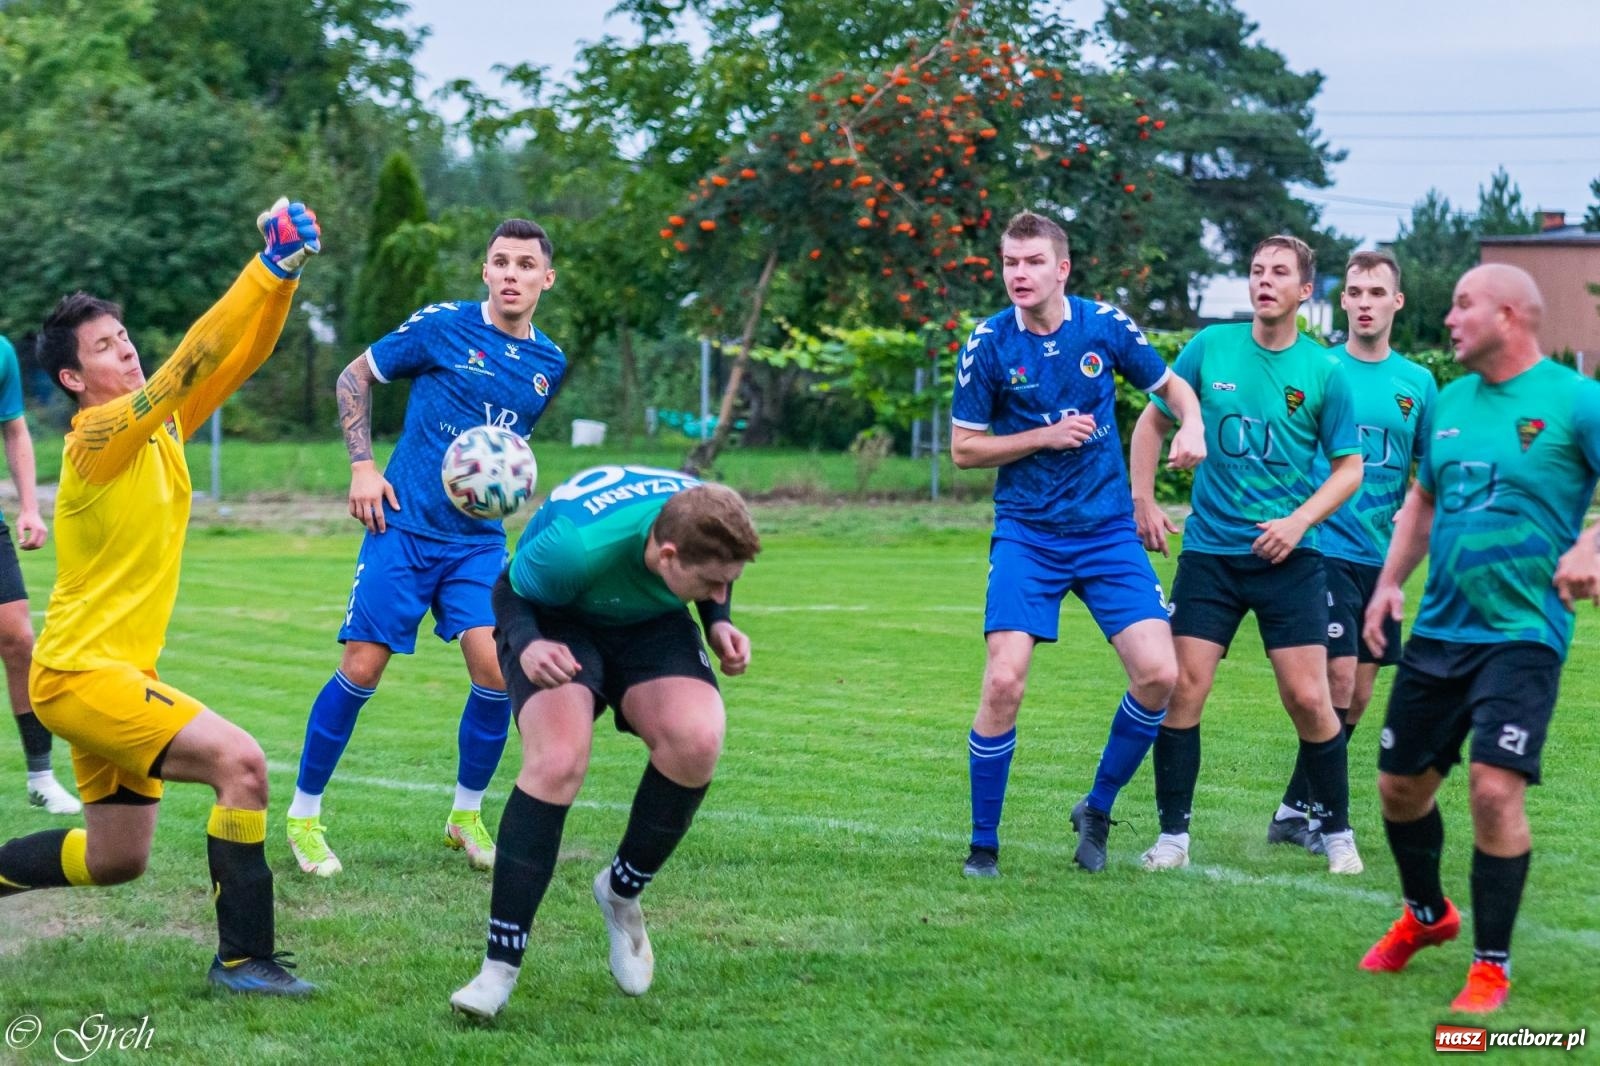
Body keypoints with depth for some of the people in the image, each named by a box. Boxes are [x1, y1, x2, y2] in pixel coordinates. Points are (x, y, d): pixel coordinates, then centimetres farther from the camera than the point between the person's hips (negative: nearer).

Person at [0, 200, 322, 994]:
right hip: (80, 672, -9)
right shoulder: (99, 435, -16)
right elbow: (190, 363, -29)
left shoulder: (164, 426, 7)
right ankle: (244, 957, -15)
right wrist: (267, 271, -32)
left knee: (116, 861, 18)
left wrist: (284, 274, -14)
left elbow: (243, 356, 1)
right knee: (239, 760, -22)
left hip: (114, 672, 9)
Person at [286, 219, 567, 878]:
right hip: (404, 527, -3)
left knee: (496, 669, -12)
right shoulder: (441, 327, -5)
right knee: (361, 669, -7)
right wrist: (362, 466, -5)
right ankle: (303, 814, 10)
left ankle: (466, 815, 9)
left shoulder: (549, 364, 8)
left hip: (479, 540, 3)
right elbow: (355, 376, 4)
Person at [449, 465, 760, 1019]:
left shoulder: (707, 532, -25)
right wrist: (526, 645, -39)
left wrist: (718, 622, -17)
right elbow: (509, 591, -19)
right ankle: (499, 967, -22)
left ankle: (621, 891, 1)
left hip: (652, 626, 4)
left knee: (697, 741, -27)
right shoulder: (576, 543, -40)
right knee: (557, 762, -31)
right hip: (558, 623, -4)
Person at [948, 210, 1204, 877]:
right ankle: (983, 843, 0)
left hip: (1108, 529, 2)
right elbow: (964, 449, 0)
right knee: (1003, 680, -16)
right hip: (1026, 533, -2)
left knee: (1157, 673, -10)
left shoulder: (1105, 326, -2)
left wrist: (1192, 427, -8)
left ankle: (1097, 811, 14)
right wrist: (1046, 435, -13)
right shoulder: (988, 344, -6)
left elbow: (1171, 385, 13)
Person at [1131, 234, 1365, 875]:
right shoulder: (1210, 348, 2)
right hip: (1209, 551, 1)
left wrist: (1299, 521, -11)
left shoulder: (1323, 372, -2)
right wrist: (1143, 501, 3)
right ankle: (1173, 835, 6)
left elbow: (1349, 467, 4)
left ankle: (1337, 832, 13)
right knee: (1184, 685, -6)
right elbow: (1153, 421, 13)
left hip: (1288, 557, -1)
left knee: (1307, 698, -5)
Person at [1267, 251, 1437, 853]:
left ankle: (1300, 808, 16)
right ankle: (1297, 811, -6)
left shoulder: (1417, 383, 8)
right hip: (1324, 548, -5)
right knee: (1339, 678, -15)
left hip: (1380, 555, 5)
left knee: (1359, 696, 6)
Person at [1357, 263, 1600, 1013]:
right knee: (1400, 784, 13)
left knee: (1496, 788, -18)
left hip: (1522, 633, -7)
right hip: (1438, 630, 7)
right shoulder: (1450, 401, 11)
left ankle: (1491, 966, -2)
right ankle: (1426, 916, 40)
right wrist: (1390, 581, 12)